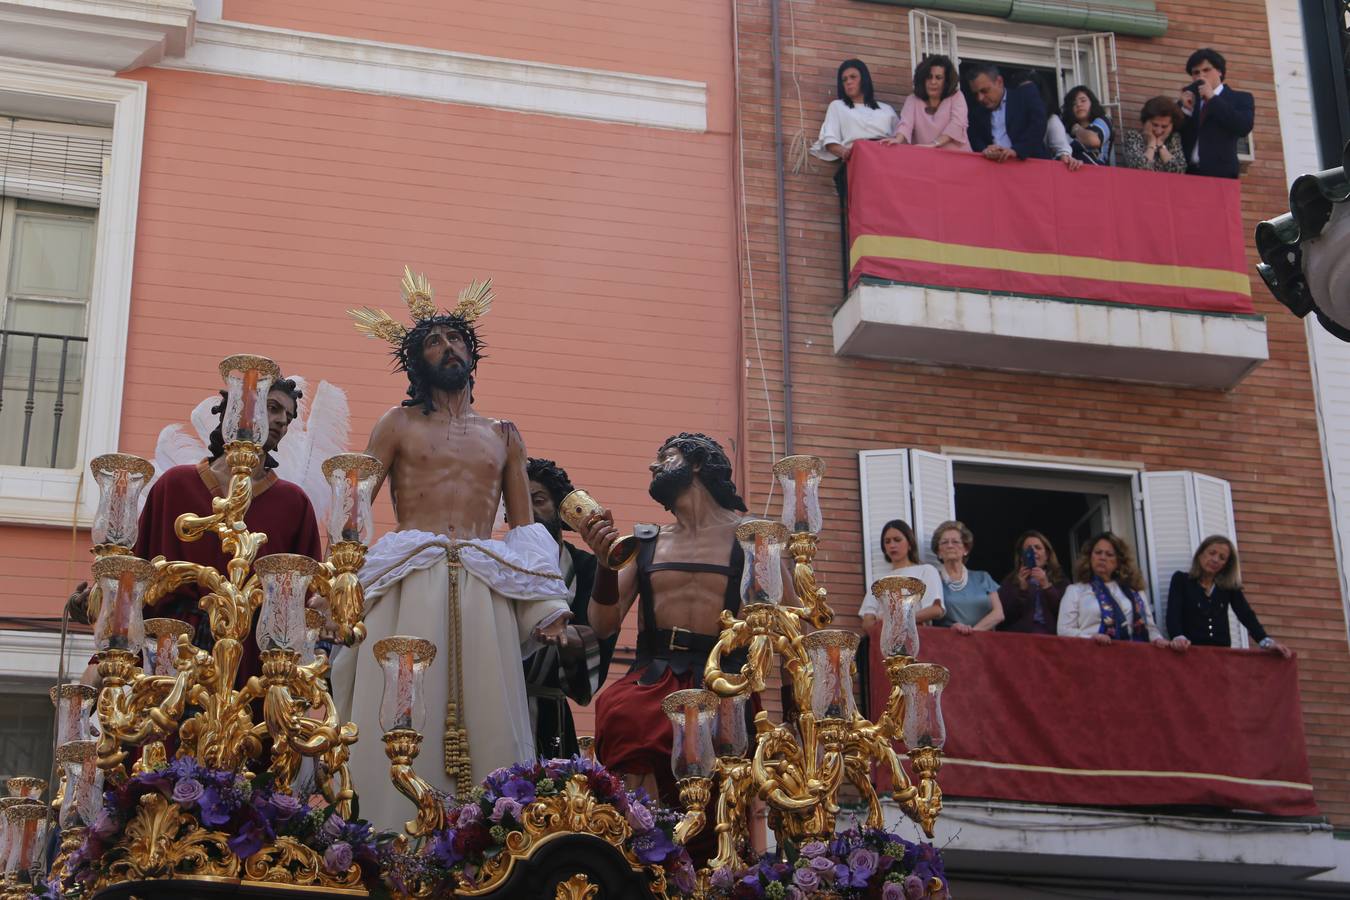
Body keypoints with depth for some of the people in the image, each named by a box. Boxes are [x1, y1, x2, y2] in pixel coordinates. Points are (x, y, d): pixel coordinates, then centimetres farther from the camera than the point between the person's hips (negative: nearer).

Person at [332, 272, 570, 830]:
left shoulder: (503, 437, 20)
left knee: (485, 721, -5)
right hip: (409, 591, -2)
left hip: (484, 595, 2)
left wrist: (547, 606, 4)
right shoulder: (399, 425, 14)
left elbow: (524, 525, 17)